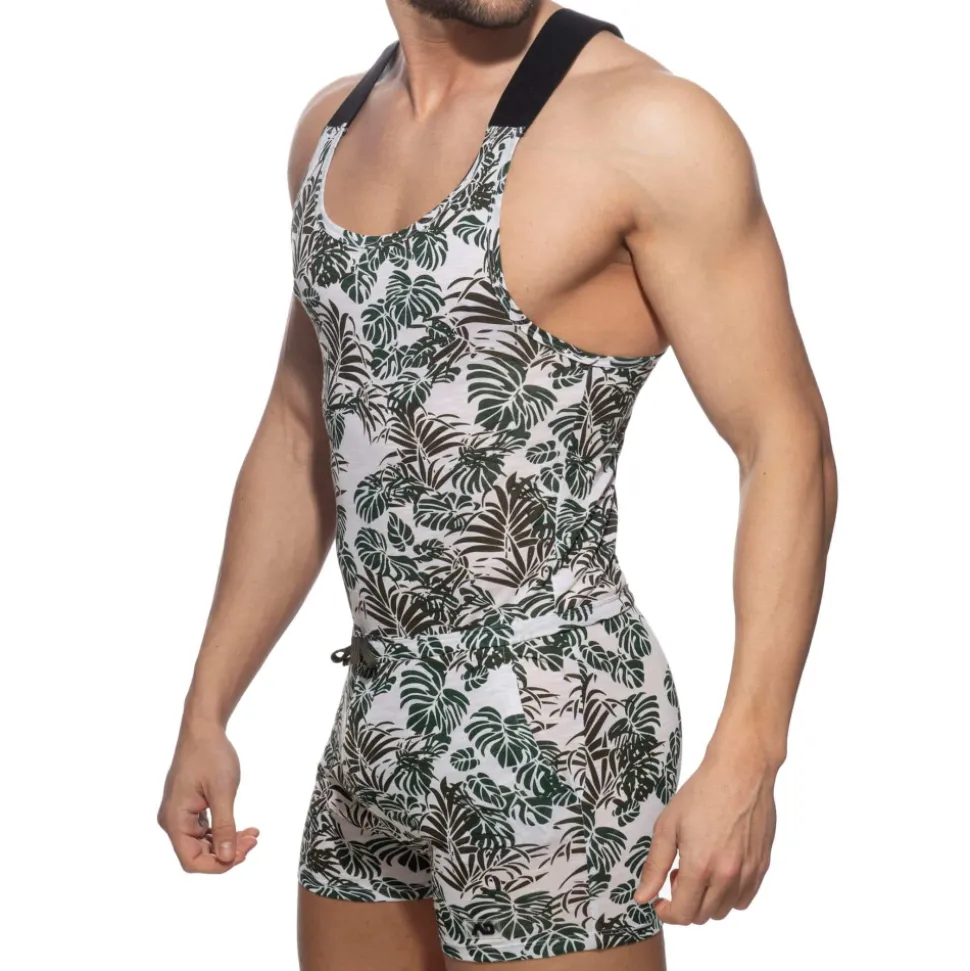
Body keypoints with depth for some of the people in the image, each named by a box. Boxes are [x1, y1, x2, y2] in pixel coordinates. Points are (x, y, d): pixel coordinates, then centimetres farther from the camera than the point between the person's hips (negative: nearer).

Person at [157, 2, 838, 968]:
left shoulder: (646, 124, -13)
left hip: (553, 723, -7)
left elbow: (786, 446, -14)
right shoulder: (332, 123, 9)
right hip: (377, 714, 7)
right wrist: (205, 712, 15)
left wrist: (744, 761, -21)